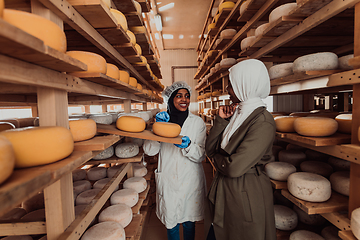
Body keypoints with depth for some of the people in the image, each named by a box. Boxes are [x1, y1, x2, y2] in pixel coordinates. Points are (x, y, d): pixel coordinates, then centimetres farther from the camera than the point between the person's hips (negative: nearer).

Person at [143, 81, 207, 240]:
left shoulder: (197, 122, -3)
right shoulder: (162, 119, 0)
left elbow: (201, 155, -6)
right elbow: (149, 150, -8)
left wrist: (188, 145, -26)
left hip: (190, 181, 0)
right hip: (168, 181, 1)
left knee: (189, 222, 16)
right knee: (171, 223, 15)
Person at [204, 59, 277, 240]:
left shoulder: (262, 121, -21)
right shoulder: (236, 113, 4)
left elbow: (234, 168, -27)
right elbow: (210, 149, 2)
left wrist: (216, 158, -7)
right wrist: (220, 120, -8)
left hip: (245, 195, -7)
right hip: (222, 191, 7)